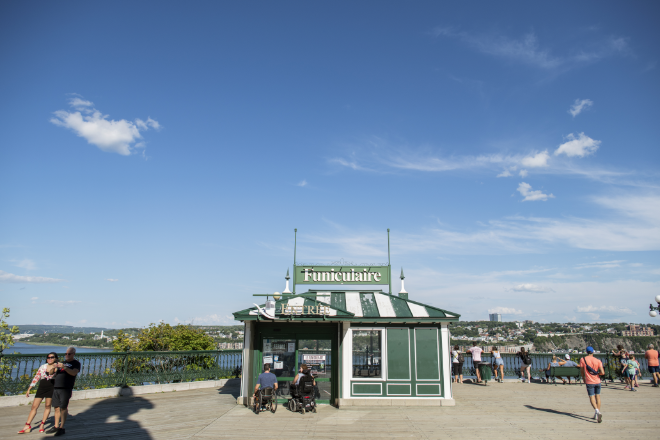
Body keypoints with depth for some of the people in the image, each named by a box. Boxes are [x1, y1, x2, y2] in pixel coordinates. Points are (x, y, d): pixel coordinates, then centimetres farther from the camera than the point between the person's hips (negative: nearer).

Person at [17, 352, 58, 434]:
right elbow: (36, 378, 11)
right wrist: (29, 389, 9)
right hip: (41, 387, 3)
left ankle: (42, 425, 13)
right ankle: (27, 426, 6)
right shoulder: (42, 367, 9)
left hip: (51, 387, -3)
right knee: (34, 406, 1)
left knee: (48, 405, 1)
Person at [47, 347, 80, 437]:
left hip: (66, 389, -6)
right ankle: (56, 426, 19)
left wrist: (64, 367, -28)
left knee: (63, 407, -9)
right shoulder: (62, 362, 22)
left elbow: (74, 373, -15)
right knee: (57, 408, 9)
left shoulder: (76, 363, 2)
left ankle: (61, 428, -7)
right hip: (56, 388, 6)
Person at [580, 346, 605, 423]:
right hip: (597, 381, 2)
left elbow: (581, 371, 2)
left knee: (591, 397, -1)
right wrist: (597, 373, 10)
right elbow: (602, 372, -12)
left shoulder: (582, 359, -5)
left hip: (589, 382, -2)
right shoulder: (598, 361, -3)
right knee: (598, 396, 15)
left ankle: (597, 411, -27)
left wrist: (583, 378, 21)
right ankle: (597, 415, 19)